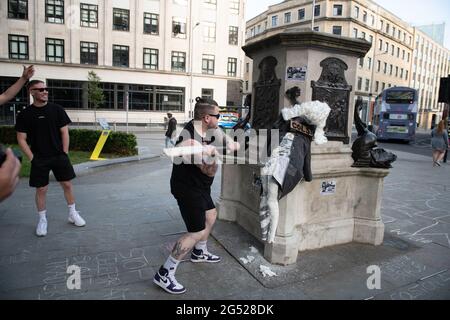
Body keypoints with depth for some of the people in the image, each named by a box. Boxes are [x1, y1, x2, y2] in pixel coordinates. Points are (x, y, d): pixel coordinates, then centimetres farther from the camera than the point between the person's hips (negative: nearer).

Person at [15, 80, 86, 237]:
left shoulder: (57, 109, 0)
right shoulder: (25, 114, -2)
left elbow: (64, 132, 2)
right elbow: (21, 139, 0)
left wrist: (65, 153, -3)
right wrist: (32, 157, -6)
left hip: (59, 156, 1)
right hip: (39, 159, -1)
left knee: (67, 184, 6)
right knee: (41, 189, 5)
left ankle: (73, 214, 23)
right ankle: (42, 220, 22)